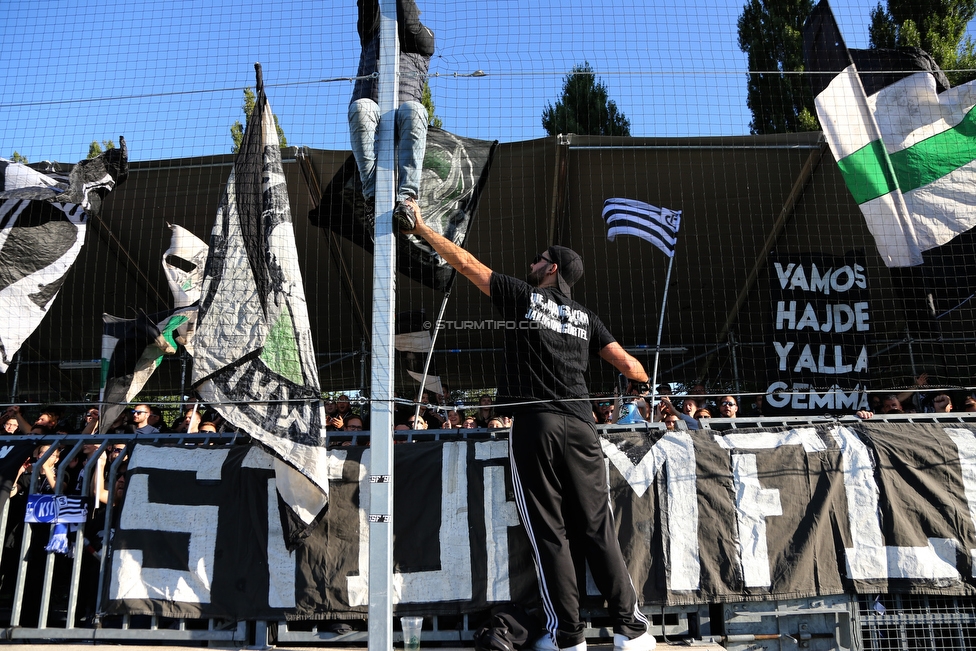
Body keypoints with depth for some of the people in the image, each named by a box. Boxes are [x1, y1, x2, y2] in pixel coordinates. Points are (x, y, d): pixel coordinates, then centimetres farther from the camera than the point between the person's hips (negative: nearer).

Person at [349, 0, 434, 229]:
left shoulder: (424, 40, 24)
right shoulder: (372, 36, 31)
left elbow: (409, 25, 3)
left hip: (400, 119, -1)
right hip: (371, 113, 1)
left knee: (414, 110, -37)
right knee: (360, 107, -35)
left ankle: (406, 197, -49)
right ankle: (373, 196, -42)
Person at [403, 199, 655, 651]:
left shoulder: (523, 297, 4)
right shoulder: (585, 318, 15)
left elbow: (467, 264, 7)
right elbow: (626, 363, 16)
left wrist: (421, 228, 16)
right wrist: (646, 382, 39)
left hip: (535, 425, -4)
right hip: (581, 425, 4)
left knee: (549, 532, 2)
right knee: (597, 529, 7)